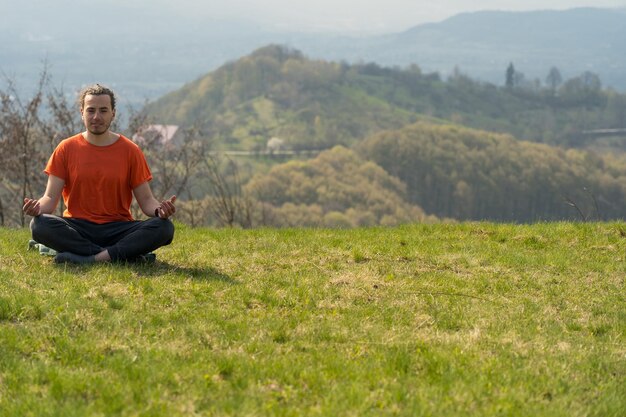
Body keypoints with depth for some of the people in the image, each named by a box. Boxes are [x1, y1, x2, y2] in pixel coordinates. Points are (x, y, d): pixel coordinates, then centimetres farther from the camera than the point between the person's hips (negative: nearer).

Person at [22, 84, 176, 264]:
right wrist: (38, 207, -24)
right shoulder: (66, 149, 4)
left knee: (164, 227, -26)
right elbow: (51, 197, 0)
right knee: (40, 225, -33)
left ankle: (91, 259, -32)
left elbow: (146, 200, 4)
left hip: (117, 229, 0)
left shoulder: (130, 151, 5)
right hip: (77, 228, 0)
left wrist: (160, 209, -21)